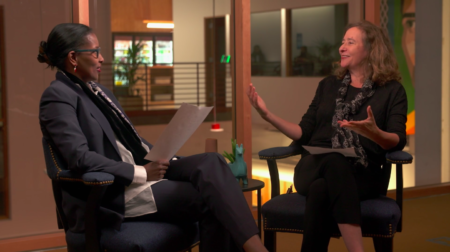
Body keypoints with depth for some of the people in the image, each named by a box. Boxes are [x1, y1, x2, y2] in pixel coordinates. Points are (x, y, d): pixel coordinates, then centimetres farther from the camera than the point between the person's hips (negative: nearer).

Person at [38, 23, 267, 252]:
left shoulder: (98, 91, 19)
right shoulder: (58, 96, -9)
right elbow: (80, 159, -20)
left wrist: (161, 159, 3)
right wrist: (142, 172, -18)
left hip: (137, 175, 8)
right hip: (108, 194, -8)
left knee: (210, 162, -16)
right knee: (207, 197, -21)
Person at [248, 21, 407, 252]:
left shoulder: (392, 91, 11)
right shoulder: (328, 86, 21)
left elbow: (398, 141, -4)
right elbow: (304, 134, 17)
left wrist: (374, 133, -26)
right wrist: (267, 115, 6)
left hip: (361, 174, -2)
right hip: (315, 167, 2)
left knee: (321, 190, -39)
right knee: (334, 162, -38)